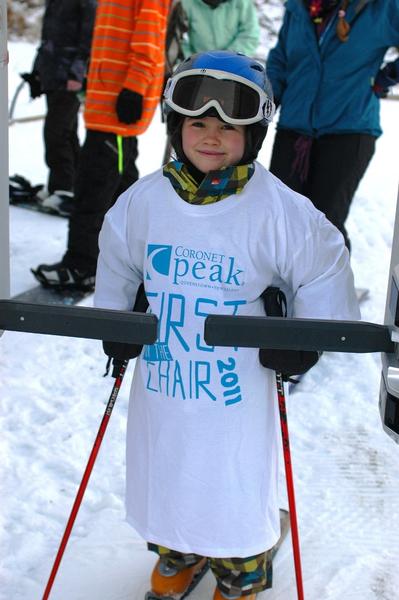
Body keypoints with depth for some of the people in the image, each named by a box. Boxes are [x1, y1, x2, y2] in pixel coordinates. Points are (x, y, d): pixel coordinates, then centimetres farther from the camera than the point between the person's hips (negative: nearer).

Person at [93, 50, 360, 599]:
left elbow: (326, 271, -5)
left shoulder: (280, 209, -16)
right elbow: (116, 264, 12)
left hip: (240, 390, -3)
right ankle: (178, 554, 51)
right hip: (161, 383, 4)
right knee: (164, 476, 21)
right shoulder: (143, 200, -5)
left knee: (238, 490, 12)